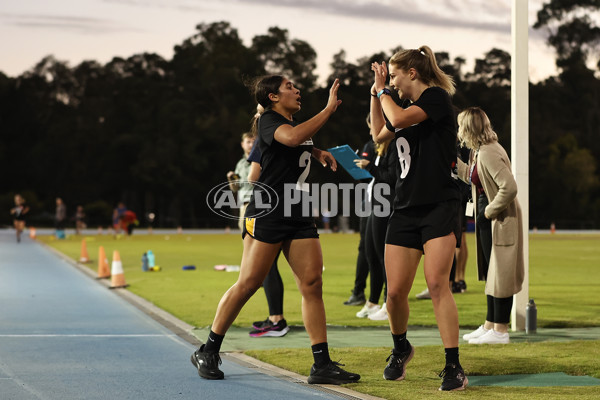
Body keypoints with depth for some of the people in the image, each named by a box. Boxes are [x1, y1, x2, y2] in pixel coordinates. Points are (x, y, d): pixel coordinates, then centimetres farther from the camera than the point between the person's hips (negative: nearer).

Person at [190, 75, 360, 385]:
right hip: (267, 213, -8)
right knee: (249, 283, -7)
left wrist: (319, 153, 23)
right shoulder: (269, 120, -6)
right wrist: (329, 108, -24)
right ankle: (207, 353, 7)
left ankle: (322, 365, -3)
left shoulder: (294, 122, 19)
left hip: (298, 215, 8)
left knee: (312, 283, -3)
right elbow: (292, 138, -30)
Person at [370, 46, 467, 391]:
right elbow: (379, 134, 36)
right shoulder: (405, 107, 19)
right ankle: (401, 349, 27)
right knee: (396, 291, 2)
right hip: (406, 209, 7)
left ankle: (454, 366, -15)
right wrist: (376, 93, 28)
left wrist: (382, 90, -1)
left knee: (437, 283, -18)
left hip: (439, 207, -7)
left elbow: (399, 119, -19)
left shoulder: (436, 97, -4)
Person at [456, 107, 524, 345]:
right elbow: (470, 177, 27)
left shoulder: (489, 153, -22)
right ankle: (490, 325, 23)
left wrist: (491, 210, -19)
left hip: (500, 221, -10)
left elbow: (509, 187, -29)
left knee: (500, 274, -4)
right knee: (490, 272, 15)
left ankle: (500, 331, 1)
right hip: (486, 220, 10)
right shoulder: (478, 152, 10)